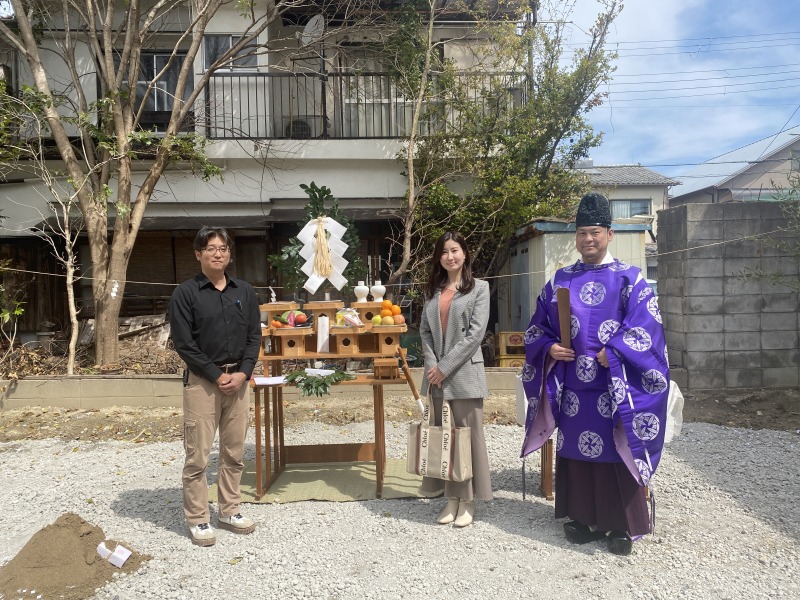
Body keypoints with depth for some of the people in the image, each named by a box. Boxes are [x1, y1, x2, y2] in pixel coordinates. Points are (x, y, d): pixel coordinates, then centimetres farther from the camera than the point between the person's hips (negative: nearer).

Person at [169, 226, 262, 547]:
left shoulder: (244, 291, 7)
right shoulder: (185, 293, -5)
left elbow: (254, 336, 7)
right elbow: (184, 344, -9)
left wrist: (242, 373, -7)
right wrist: (217, 376, -13)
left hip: (239, 379, 4)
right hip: (202, 381, -4)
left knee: (234, 451, 11)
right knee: (198, 455, 1)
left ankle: (229, 511, 26)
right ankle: (197, 519, 16)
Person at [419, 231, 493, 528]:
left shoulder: (479, 288, -1)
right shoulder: (432, 290, 13)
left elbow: (475, 333, -9)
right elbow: (425, 331, 10)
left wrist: (445, 367, -13)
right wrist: (431, 365, -6)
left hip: (465, 372, -4)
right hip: (436, 374, 4)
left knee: (467, 434, 2)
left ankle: (468, 502, 15)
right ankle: (451, 499, 20)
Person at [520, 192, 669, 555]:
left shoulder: (629, 279, 0)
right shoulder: (560, 281, 10)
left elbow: (644, 329, -8)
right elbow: (538, 327, 14)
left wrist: (611, 355, -18)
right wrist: (549, 348, -5)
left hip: (613, 386, -3)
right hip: (572, 387, 4)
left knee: (616, 453, 2)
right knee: (575, 450, 10)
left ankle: (622, 525, 16)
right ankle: (583, 518, 25)